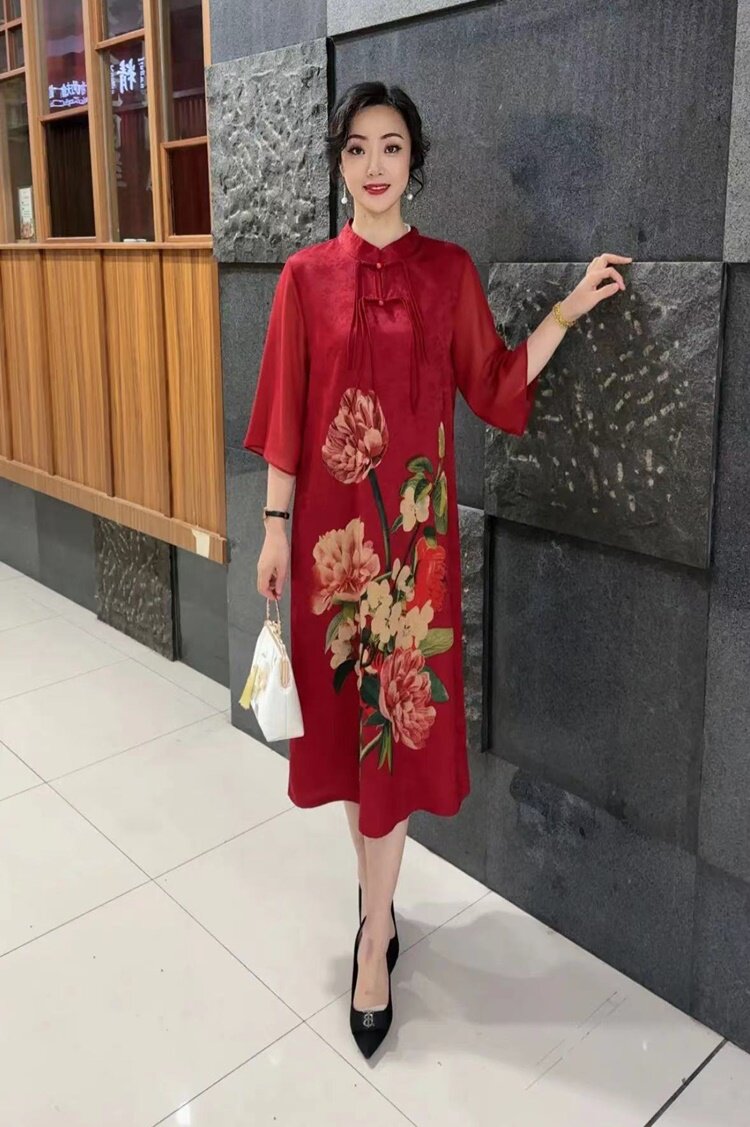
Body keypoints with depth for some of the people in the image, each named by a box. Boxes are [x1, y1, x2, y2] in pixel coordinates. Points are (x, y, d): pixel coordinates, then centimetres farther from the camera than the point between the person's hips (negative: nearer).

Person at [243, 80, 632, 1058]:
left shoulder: (449, 269, 3)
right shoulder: (307, 274, 3)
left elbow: (495, 388, 5)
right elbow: (287, 410, 3)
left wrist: (569, 310, -1)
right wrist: (276, 521, 1)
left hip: (413, 518, -1)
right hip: (329, 518, 1)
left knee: (396, 714, 2)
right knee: (345, 705, 10)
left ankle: (374, 935, 14)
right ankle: (380, 896, 31)